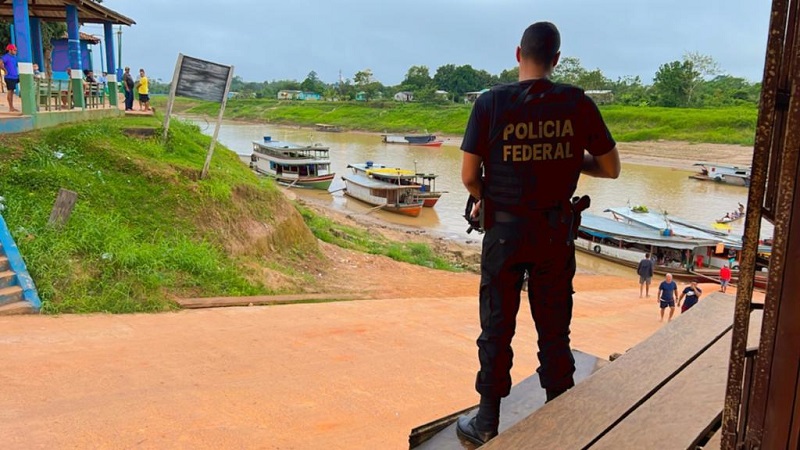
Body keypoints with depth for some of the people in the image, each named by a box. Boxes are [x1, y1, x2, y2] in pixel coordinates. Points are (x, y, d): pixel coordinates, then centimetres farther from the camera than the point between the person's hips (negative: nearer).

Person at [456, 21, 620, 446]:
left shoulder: (491, 102, -10)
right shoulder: (578, 104, -6)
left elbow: (468, 176, -10)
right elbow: (611, 168, 1)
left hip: (504, 231, -1)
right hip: (556, 232, 2)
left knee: (497, 328, 11)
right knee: (554, 329, 15)